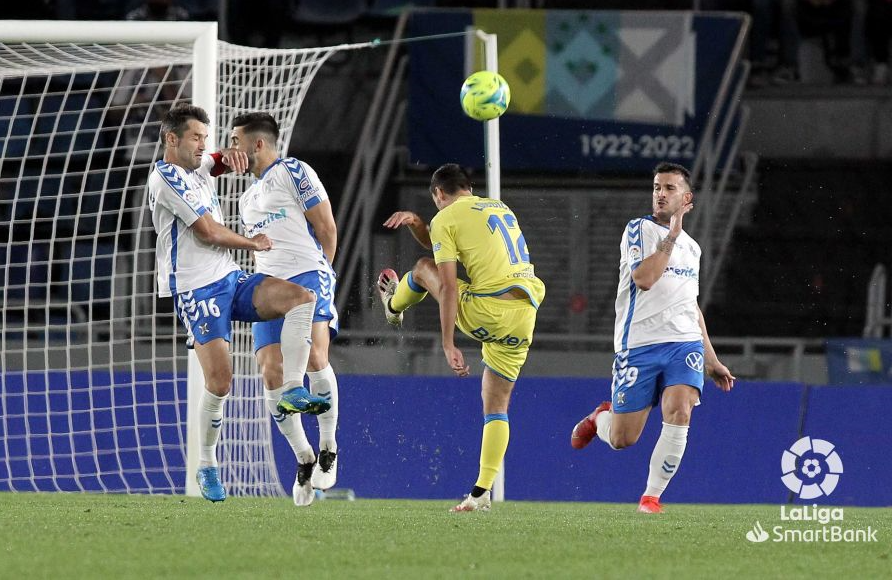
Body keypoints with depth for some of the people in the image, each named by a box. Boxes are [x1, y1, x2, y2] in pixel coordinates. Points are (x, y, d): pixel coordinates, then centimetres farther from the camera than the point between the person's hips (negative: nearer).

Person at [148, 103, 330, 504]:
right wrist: (255, 243, 0)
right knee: (219, 380, -13)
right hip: (196, 289, -8)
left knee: (301, 298, -13)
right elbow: (208, 231, -16)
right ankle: (206, 467, 3)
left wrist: (229, 156, 8)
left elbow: (222, 162, 35)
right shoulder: (166, 177, -12)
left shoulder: (195, 168, 13)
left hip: (230, 279, 8)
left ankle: (292, 391, -21)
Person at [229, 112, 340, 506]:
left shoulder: (294, 173, 2)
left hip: (308, 277, -7)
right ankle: (304, 459, 5)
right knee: (271, 375, -7)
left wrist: (316, 275, 5)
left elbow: (327, 229, -1)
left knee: (314, 359, -26)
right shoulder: (247, 198, 26)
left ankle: (328, 448, -11)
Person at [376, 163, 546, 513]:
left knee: (424, 268, 22)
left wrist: (449, 346, -12)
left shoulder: (447, 218, -1)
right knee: (496, 407, 16)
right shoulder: (500, 208, 22)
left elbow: (448, 287, -10)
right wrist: (415, 223, 22)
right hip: (525, 316, 6)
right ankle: (481, 493, 9)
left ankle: (393, 306, 55)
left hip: (486, 311, -6)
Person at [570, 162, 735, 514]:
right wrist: (671, 236, -16)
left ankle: (651, 497, -12)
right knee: (622, 439, -1)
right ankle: (600, 418, 36)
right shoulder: (639, 229, -1)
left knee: (679, 411, -22)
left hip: (685, 343, 4)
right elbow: (643, 278, -18)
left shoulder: (691, 247, 18)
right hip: (638, 345, -4)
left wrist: (712, 361, 26)